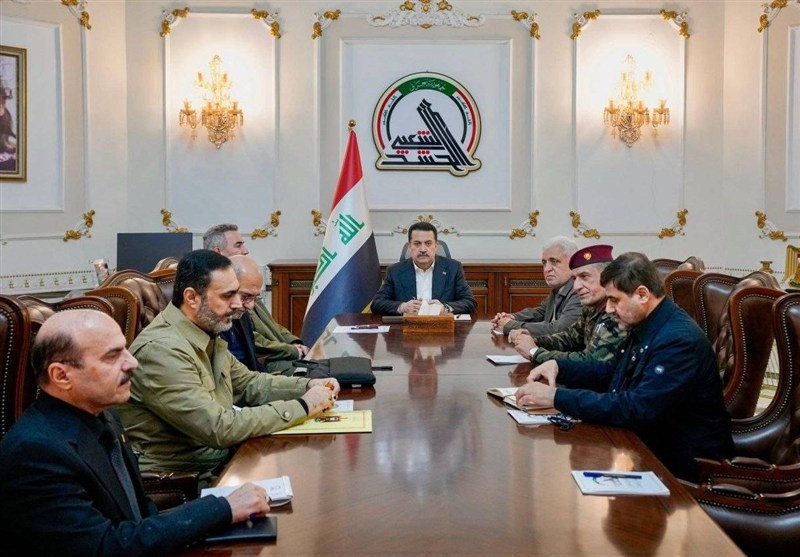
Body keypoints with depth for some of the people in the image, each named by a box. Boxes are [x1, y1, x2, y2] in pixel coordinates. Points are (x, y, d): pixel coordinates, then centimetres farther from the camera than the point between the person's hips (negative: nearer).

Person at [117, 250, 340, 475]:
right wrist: (301, 407, -20)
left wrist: (307, 387, 3)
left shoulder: (207, 333, 5)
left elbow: (247, 383, 18)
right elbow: (220, 428, -26)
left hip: (219, 457, 8)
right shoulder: (162, 350, -24)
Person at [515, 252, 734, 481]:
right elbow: (611, 373, 19)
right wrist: (558, 366, 2)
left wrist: (557, 397, -29)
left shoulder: (679, 340, -25)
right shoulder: (644, 329, 5)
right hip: (651, 444, 8)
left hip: (682, 465, -8)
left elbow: (636, 409, -31)